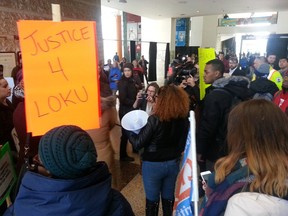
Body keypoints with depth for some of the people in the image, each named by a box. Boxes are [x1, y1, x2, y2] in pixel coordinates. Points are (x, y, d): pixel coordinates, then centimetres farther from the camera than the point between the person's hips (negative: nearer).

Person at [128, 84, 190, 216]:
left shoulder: (154, 120, -24)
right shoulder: (184, 119, -9)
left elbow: (138, 144, -18)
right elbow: (183, 144, 3)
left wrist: (129, 131, -1)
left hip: (153, 165, -4)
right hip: (173, 163, 5)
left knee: (152, 199, 16)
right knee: (168, 197, 24)